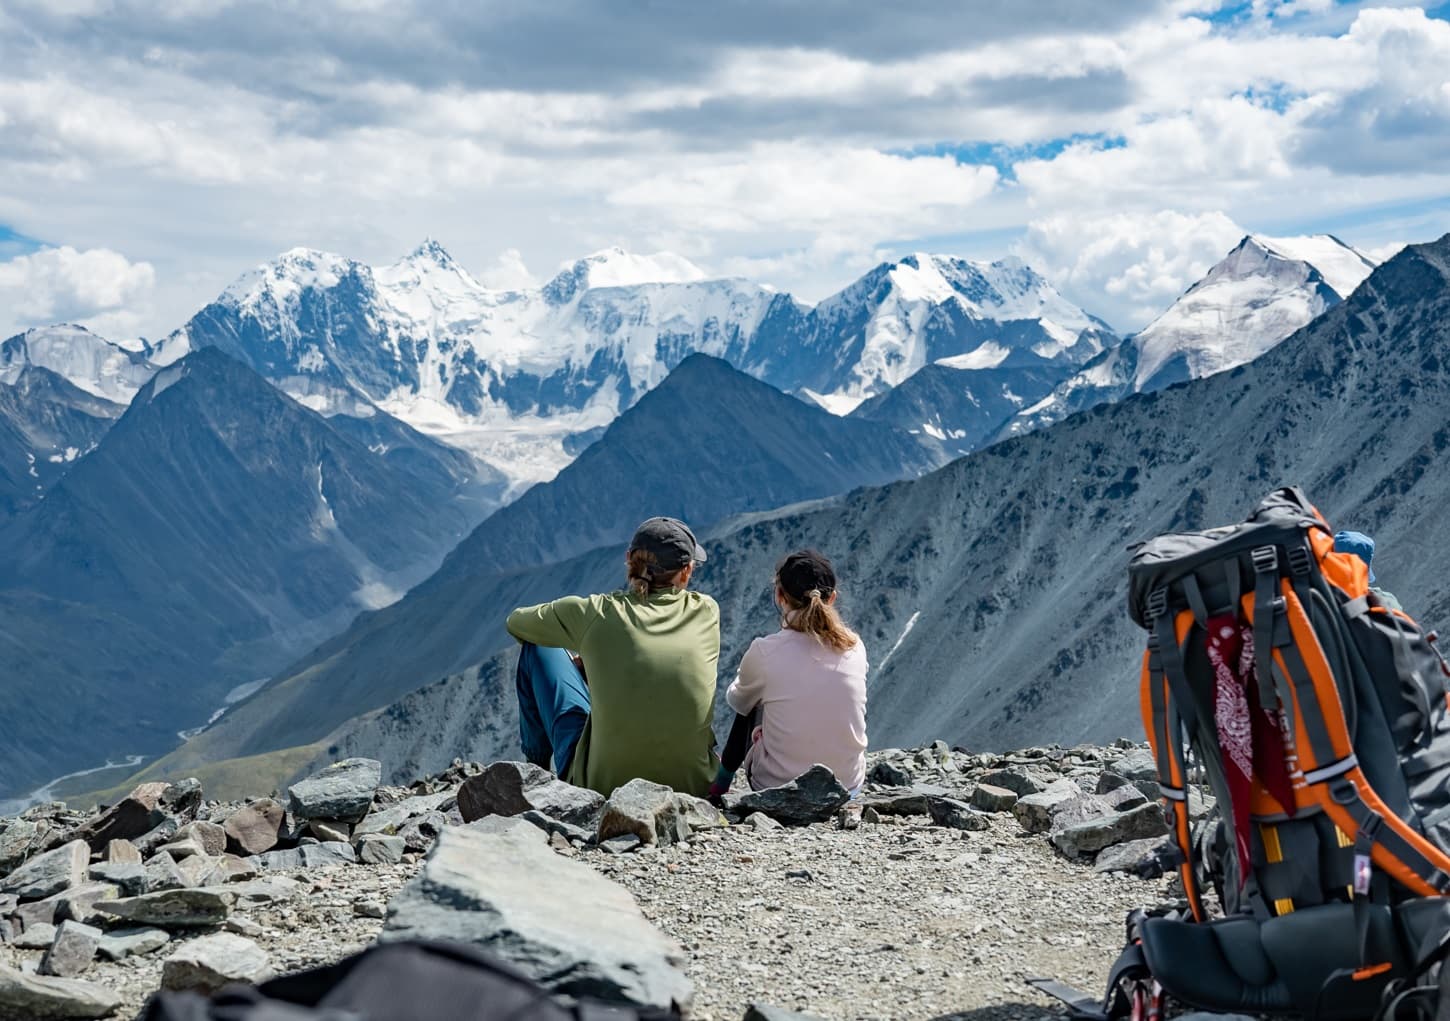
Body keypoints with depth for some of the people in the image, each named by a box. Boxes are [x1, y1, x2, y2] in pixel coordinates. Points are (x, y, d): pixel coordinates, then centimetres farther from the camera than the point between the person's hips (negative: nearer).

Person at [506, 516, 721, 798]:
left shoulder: (596, 613, -6)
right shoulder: (707, 613, -1)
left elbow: (516, 622, 14)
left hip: (599, 786, -2)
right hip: (695, 788, 3)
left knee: (537, 647, 15)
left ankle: (535, 766, 34)